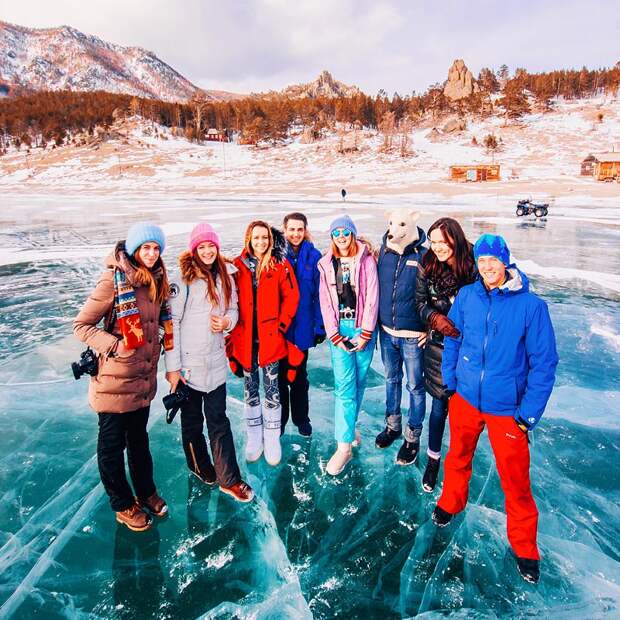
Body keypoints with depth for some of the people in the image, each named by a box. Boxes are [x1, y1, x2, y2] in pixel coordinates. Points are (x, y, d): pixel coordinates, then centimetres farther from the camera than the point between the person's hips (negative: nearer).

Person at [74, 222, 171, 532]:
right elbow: (81, 325, -13)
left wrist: (165, 342, 6)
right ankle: (123, 505, 31)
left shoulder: (157, 279, 3)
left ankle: (146, 491, 41)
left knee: (139, 439, 23)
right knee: (112, 444, 13)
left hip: (144, 376, 6)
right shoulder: (114, 280, -17)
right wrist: (114, 345, -23)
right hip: (115, 379, -6)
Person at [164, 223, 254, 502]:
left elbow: (234, 309, 16)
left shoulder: (225, 276, 6)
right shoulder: (182, 280, -10)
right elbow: (171, 323, -11)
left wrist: (227, 322, -9)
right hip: (188, 364, -4)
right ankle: (202, 468, 35)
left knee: (219, 420, 9)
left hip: (215, 361, 4)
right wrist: (172, 366, -13)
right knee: (192, 421, 14)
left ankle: (229, 479, 16)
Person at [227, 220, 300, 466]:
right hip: (244, 338, 2)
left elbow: (291, 296, -2)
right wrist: (234, 330, -3)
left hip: (270, 337, -1)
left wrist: (281, 324, -7)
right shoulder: (237, 266, 1)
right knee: (250, 389, 13)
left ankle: (272, 439, 19)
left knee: (272, 390, 5)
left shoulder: (280, 265, -2)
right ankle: (254, 437, 27)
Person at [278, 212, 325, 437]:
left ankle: (301, 418, 34)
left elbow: (319, 293, -3)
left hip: (303, 326, 1)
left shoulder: (313, 256, -5)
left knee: (300, 376, 17)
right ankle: (279, 418, 30)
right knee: (280, 375, 13)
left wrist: (319, 326, -5)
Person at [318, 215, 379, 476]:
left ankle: (349, 426, 30)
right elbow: (326, 302, 5)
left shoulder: (366, 260, 2)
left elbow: (372, 298, -4)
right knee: (344, 385, -5)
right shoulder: (326, 264, 9)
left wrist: (365, 334, -9)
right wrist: (335, 335, -4)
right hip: (338, 328, 1)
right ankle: (345, 445, -1)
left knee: (358, 382, 8)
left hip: (363, 327, 0)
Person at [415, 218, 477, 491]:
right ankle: (433, 459, 30)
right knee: (440, 403, 10)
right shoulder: (428, 266, -5)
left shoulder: (474, 265, -13)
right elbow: (420, 301, 2)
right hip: (439, 344, 1)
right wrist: (435, 318, -16)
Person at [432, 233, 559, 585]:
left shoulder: (531, 305, -14)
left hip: (506, 408, -2)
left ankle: (524, 546, 31)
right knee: (458, 457, 22)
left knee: (515, 479, 7)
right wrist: (449, 382, 5)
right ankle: (451, 502, 50)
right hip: (465, 398, 3)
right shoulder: (467, 297, -6)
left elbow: (544, 363, -10)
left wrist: (529, 413, -10)